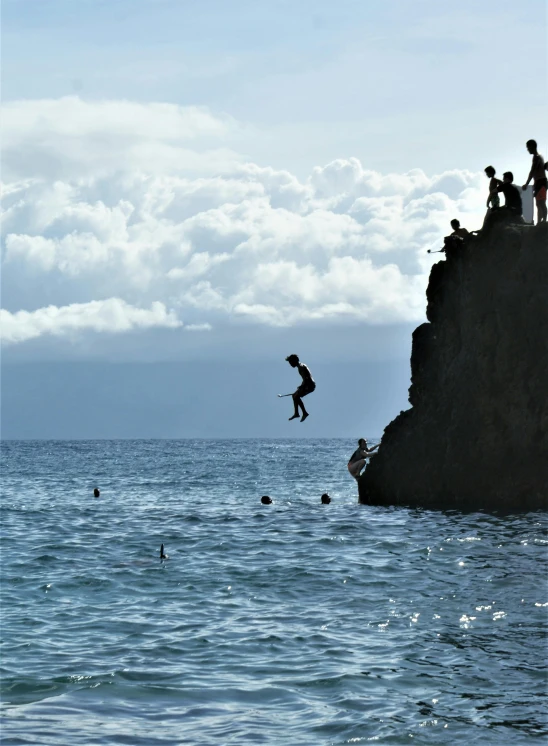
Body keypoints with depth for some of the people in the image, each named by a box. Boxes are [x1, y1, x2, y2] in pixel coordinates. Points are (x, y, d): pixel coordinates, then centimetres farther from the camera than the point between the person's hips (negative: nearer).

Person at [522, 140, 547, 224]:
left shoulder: (536, 157, -11)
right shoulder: (539, 156, 20)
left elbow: (532, 171, -18)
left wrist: (526, 184, -18)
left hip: (540, 182, -10)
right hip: (540, 182, 10)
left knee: (541, 204, -15)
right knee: (539, 204, 9)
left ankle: (544, 221, -21)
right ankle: (539, 222, 9)